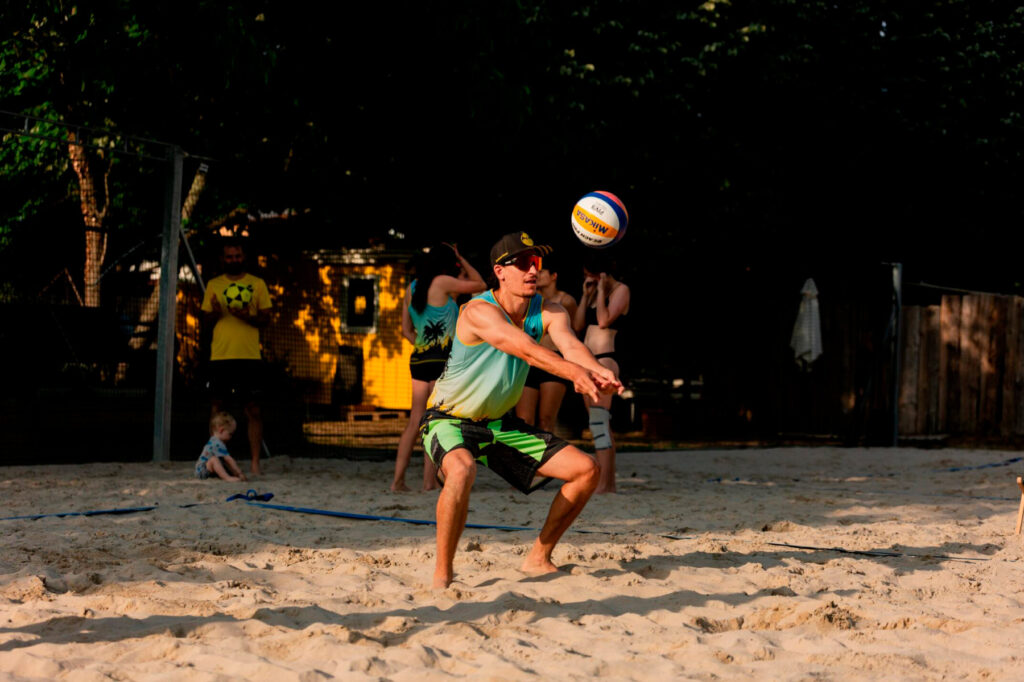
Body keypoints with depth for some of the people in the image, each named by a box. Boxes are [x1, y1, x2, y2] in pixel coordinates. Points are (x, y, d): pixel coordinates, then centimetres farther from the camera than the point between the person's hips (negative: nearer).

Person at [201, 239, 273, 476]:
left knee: (253, 409, -3)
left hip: (249, 356, -1)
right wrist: (215, 313, -10)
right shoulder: (214, 285, 11)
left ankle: (255, 463, -1)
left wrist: (247, 316, -14)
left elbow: (265, 319, 5)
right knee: (217, 406, 2)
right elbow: (207, 320, 13)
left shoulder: (257, 284, 7)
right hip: (220, 356, 1)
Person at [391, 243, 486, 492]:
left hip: (418, 359, 6)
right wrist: (461, 259, 14)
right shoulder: (442, 282, -7)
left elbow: (406, 329, 16)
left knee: (415, 420, 8)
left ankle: (398, 479, 4)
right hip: (442, 358, -6)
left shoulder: (412, 288, 12)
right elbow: (480, 285, 5)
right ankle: (429, 480, -6)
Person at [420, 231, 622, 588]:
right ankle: (442, 573, -25)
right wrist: (574, 372, -57)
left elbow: (570, 345, -27)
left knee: (586, 470, 0)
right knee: (461, 471, -40)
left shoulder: (548, 312, -6)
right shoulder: (479, 311, -25)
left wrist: (598, 371, -49)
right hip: (450, 420, -7)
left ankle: (538, 558, 14)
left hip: (501, 423, 7)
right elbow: (524, 348, -41)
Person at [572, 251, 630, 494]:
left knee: (598, 421, -18)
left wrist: (601, 290, -9)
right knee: (601, 425, 8)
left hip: (604, 360, -9)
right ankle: (610, 482, 9)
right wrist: (586, 295, 7)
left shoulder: (620, 290, -3)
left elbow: (604, 321, -17)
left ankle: (603, 483, -23)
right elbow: (578, 326, 12)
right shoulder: (594, 293, 19)